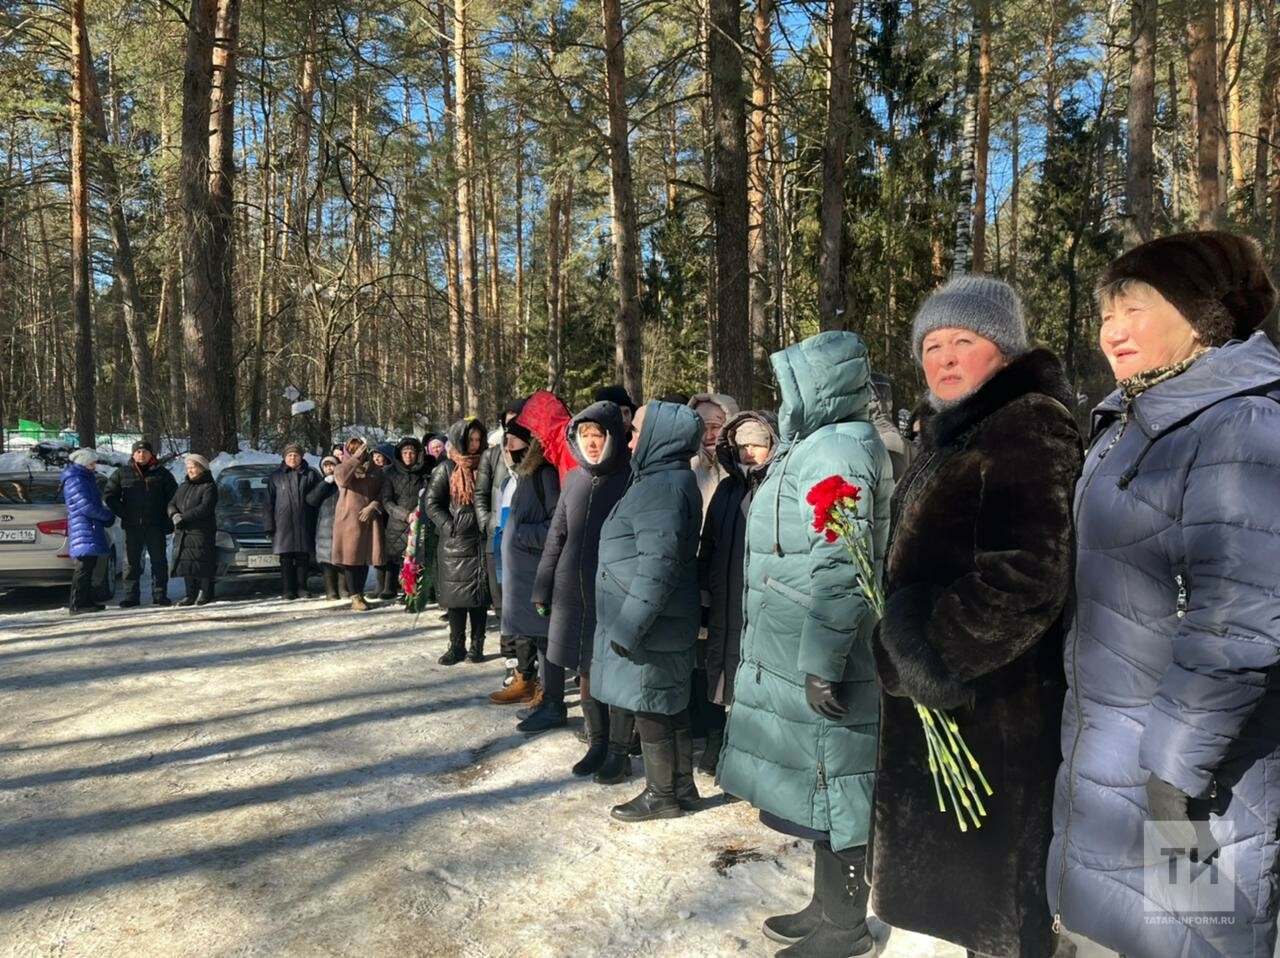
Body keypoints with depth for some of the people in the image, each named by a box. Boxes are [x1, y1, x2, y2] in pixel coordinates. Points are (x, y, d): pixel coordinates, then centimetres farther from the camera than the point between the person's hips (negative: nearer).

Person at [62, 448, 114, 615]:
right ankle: (77, 604, -8)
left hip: (90, 528, 10)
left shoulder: (85, 478, 20)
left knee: (88, 564, 13)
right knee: (85, 565, -10)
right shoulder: (75, 480, -12)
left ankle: (85, 601, 18)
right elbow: (86, 506, -19)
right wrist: (108, 515, -8)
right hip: (84, 528, -10)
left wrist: (106, 516, 8)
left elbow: (94, 502, 24)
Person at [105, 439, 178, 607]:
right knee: (131, 562, 4)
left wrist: (167, 518, -2)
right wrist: (123, 514, -3)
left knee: (159, 561, 3)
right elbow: (110, 496, 7)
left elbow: (173, 497, 7)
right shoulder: (122, 473, 6)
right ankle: (131, 596, 10)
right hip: (132, 527, 0)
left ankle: (160, 595, 9)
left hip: (156, 526, 0)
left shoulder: (162, 474, 6)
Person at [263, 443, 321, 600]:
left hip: (304, 524, 0)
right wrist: (269, 525, 0)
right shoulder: (276, 477, 9)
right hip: (283, 524, 0)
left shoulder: (310, 475, 9)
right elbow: (268, 502, 7)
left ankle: (301, 588, 13)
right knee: (286, 559, 0)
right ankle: (287, 590, 5)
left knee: (303, 558, 4)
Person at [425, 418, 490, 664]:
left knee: (480, 593, 4)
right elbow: (431, 503, -1)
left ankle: (477, 644, 12)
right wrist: (450, 526, -11)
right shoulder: (446, 469, 1)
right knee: (456, 594, 3)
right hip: (454, 542, -1)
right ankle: (456, 645, 12)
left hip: (481, 541, 1)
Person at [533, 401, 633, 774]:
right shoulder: (575, 480, 7)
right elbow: (556, 537, 12)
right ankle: (597, 743, 29)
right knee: (585, 671, 14)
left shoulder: (631, 480, -9)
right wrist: (543, 588, 9)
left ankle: (619, 750, 20)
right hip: (574, 594, 5)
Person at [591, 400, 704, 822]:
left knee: (651, 708, 3)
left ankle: (662, 795, 17)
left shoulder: (661, 488, -20)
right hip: (663, 624, 10)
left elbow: (656, 568, -26)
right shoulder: (665, 480, 13)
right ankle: (682, 787, 28)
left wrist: (629, 626, -22)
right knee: (669, 705, 17)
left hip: (648, 627, -10)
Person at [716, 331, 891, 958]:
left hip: (819, 660, -10)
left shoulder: (836, 450, -18)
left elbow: (840, 570, -25)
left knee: (831, 787, 3)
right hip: (796, 653, 10)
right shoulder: (820, 444, 15)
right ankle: (830, 906, 33)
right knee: (822, 787, 18)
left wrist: (822, 662, -24)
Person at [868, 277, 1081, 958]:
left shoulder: (1030, 426, -16)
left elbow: (1025, 577, -26)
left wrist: (932, 650, -18)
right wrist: (906, 643, 13)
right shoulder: (952, 434, 15)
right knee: (942, 873, 21)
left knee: (985, 883, 3)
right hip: (937, 697, 10)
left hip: (991, 707, -10)